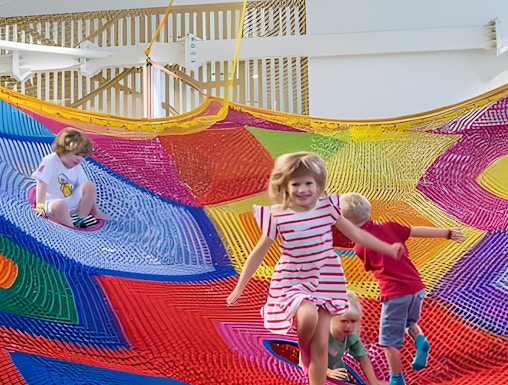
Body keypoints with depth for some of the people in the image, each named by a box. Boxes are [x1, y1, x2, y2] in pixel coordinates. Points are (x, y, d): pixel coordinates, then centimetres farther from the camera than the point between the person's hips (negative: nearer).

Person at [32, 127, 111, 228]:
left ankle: (82, 217, -4)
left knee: (90, 185, -14)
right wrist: (40, 206, -26)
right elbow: (41, 184, -21)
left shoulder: (77, 167, 3)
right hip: (53, 203, -6)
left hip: (72, 204, 6)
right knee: (59, 204, -41)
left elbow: (87, 190, 5)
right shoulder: (50, 161, -16)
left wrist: (96, 211, 3)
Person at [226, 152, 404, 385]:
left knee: (321, 344, 4)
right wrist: (240, 287, 1)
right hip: (292, 282, -2)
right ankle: (304, 351, 5)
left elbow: (356, 234, 9)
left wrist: (388, 249, 9)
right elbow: (258, 254, -1)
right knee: (308, 316, -32)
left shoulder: (328, 207, -4)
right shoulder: (277, 217, -10)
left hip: (325, 282, 3)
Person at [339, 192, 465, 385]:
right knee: (409, 322, 33)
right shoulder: (388, 227, 4)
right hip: (417, 288, 6)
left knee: (389, 341, 11)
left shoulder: (360, 247, -5)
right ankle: (420, 340, 5)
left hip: (394, 295, -5)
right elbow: (418, 231, 3)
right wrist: (448, 232, 9)